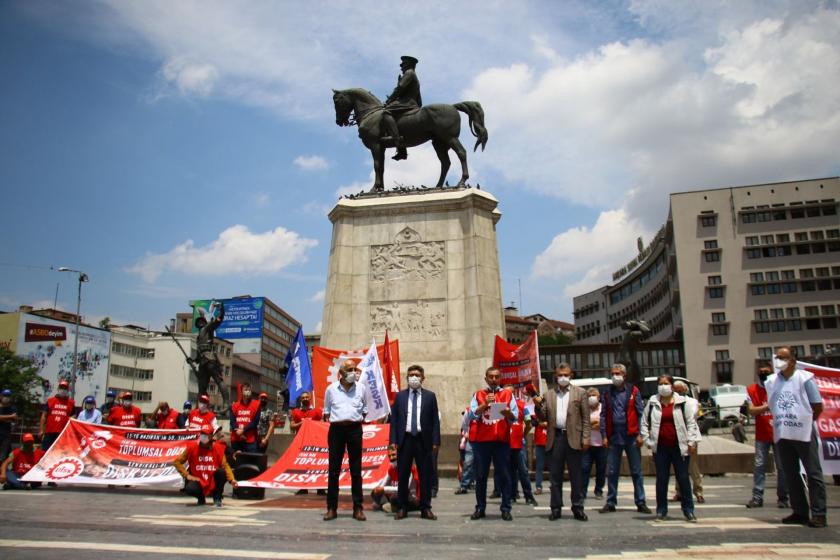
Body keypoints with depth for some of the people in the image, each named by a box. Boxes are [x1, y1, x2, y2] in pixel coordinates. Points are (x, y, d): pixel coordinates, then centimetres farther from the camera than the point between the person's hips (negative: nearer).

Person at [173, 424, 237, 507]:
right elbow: (177, 462, 0)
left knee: (221, 471, -30)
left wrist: (231, 479, -17)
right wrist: (187, 475, -9)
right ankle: (201, 498, 7)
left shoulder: (218, 448, -3)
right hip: (198, 482, 0)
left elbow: (225, 465, -3)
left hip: (213, 483, 0)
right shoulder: (192, 447, -6)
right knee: (190, 489, -33)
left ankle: (217, 498, -5)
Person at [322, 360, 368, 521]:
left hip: (355, 429, 1)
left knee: (356, 470, 3)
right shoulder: (331, 388, 4)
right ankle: (332, 508, 8)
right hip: (336, 429, -1)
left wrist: (359, 419, 3)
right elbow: (326, 410, 12)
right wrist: (330, 420, 0)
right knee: (334, 469, 2)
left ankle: (358, 508, 8)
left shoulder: (361, 388, 7)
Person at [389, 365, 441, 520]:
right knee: (402, 475, 6)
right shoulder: (400, 396, 8)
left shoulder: (430, 396, 5)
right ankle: (402, 508, 17)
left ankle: (426, 508, 14)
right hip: (405, 439, 1)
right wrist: (393, 440, -3)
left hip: (423, 440, 0)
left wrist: (436, 441, -4)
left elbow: (435, 420, 3)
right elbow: (394, 418, 5)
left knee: (426, 475, 4)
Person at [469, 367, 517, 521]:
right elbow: (473, 413, -3)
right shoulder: (478, 395, 10)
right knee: (481, 475, 3)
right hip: (481, 439, 0)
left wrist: (508, 413, -20)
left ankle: (505, 508, 5)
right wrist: (485, 404, -16)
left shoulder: (508, 394, 10)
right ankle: (480, 508, 10)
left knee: (504, 475, 0)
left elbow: (514, 417, 1)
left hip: (502, 439, 0)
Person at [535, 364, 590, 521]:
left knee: (576, 475, 2)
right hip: (555, 438, 2)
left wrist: (585, 439, -5)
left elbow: (586, 418, 3)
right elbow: (544, 417, 10)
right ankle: (556, 508, 13)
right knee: (555, 475, 6)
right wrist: (538, 406, -9)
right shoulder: (548, 395, 13)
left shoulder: (580, 393, 6)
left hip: (573, 438, -2)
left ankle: (577, 508, 10)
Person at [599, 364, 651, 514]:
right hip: (613, 438, 2)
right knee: (612, 472, 7)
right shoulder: (607, 393, 8)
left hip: (631, 436, -2)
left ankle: (640, 502, 14)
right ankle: (611, 502, 15)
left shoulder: (633, 391, 1)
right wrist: (604, 435, 0)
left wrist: (640, 434, -7)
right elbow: (603, 415, 7)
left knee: (636, 471, 5)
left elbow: (640, 413, -1)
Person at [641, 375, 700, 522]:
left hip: (679, 446, -1)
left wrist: (692, 441, -3)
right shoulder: (653, 403, 6)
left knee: (683, 478, 3)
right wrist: (648, 440, 3)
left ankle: (689, 510, 13)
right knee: (661, 479, 6)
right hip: (660, 447, 1)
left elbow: (691, 422, 2)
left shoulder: (681, 402, 2)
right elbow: (644, 423, 10)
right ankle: (661, 511, 14)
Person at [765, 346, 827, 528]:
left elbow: (818, 406, -1)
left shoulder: (805, 378, -4)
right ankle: (800, 512, 17)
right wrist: (782, 421, 8)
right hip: (782, 435, 5)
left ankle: (818, 514, 3)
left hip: (804, 433, -5)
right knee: (791, 475, 9)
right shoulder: (771, 381, 8)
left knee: (814, 474, -1)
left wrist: (804, 421, 3)